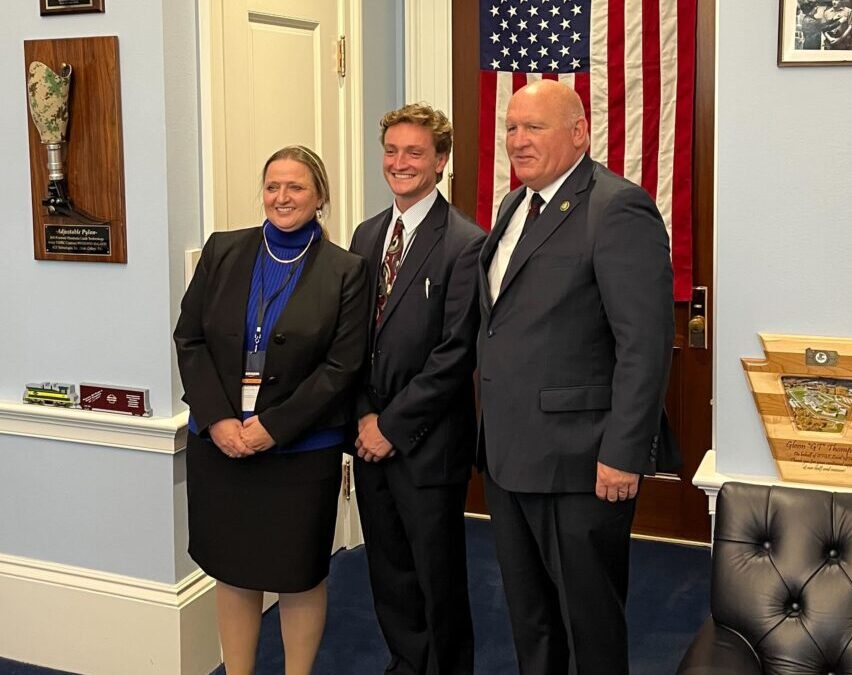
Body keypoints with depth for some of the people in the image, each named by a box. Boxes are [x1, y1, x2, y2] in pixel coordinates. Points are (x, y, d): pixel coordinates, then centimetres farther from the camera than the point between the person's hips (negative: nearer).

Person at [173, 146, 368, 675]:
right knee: (233, 570, 13)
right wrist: (218, 418, -10)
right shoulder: (223, 251, 4)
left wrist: (273, 427, -14)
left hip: (302, 449, -2)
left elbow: (342, 366, -8)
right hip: (219, 443, 3)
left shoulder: (345, 271, -3)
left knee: (299, 575, 8)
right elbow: (190, 339, 3)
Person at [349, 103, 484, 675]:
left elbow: (456, 352, -16)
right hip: (372, 433, 6)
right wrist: (364, 415, -2)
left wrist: (393, 424, -14)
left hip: (428, 440, -6)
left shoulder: (465, 243, -12)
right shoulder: (367, 235, 10)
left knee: (438, 574, 8)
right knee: (388, 569, 17)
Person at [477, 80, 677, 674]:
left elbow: (646, 344, -20)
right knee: (527, 613, 20)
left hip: (579, 462, -8)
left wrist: (624, 455, -21)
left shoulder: (618, 209, -15)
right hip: (507, 453, 9)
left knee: (589, 621, 8)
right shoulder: (516, 206, 13)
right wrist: (494, 432, 13)